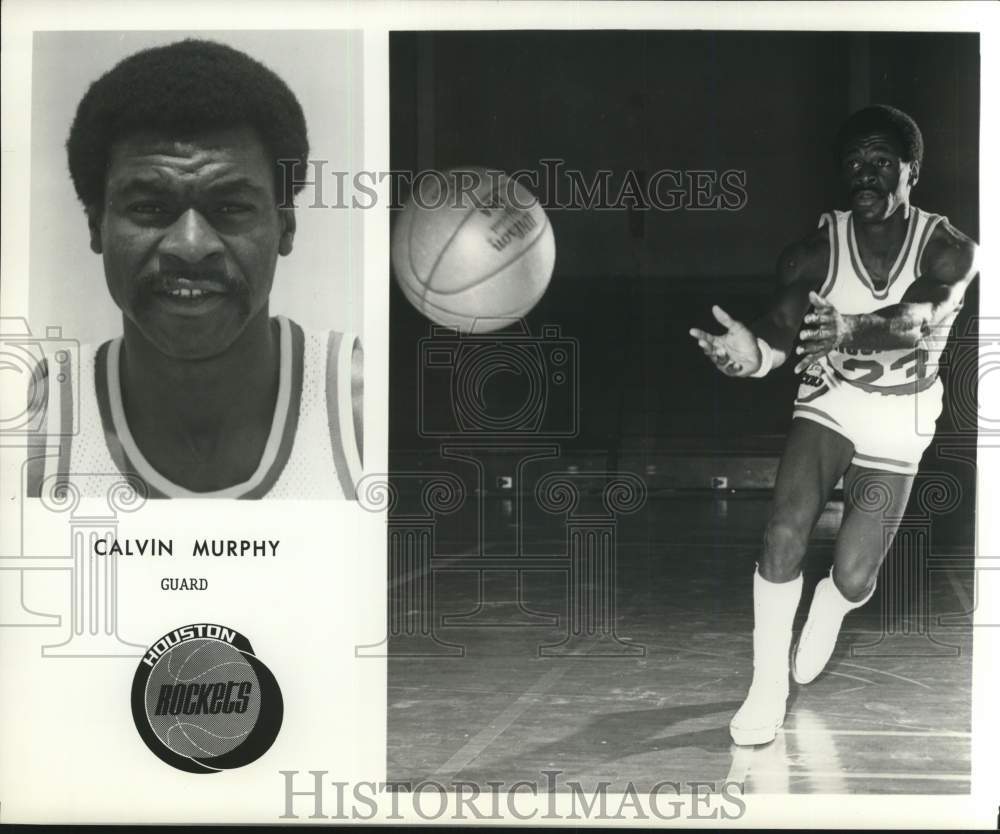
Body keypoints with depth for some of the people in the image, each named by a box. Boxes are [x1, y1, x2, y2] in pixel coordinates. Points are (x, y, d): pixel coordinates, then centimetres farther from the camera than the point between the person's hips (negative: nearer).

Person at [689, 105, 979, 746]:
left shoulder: (949, 252, -15)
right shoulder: (816, 252, -11)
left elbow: (918, 323, -35)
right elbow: (781, 332, -19)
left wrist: (851, 330, -57)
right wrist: (750, 350, -45)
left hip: (899, 422, 0)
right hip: (828, 403, 1)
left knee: (854, 576, -5)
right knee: (784, 535, -22)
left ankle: (829, 611, 35)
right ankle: (768, 687, -6)